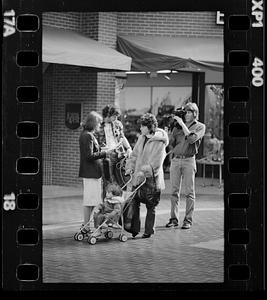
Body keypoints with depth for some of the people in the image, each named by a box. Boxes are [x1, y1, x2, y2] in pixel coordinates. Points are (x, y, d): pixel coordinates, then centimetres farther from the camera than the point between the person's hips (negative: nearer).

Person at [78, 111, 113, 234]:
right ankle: (86, 226, 0)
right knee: (90, 200, -5)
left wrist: (103, 152, 14)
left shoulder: (88, 135, 17)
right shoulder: (87, 136, -16)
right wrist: (104, 153, -15)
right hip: (90, 172, -10)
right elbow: (89, 156, -21)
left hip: (92, 172, 10)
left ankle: (86, 224, 21)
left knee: (91, 200, 14)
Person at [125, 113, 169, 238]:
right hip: (138, 176, 6)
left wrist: (144, 171, -21)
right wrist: (130, 167, 2)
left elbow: (156, 162, -16)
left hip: (151, 178, -6)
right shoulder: (141, 138, 10)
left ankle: (149, 230, 14)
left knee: (151, 206, 5)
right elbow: (135, 154, 16)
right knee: (134, 202, 4)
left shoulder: (159, 142, -11)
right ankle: (134, 228, 11)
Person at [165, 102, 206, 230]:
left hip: (189, 160, -3)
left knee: (189, 192, -2)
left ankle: (188, 220, 1)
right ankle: (173, 219, 10)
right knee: (174, 191, 4)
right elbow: (171, 143, 9)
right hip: (175, 160, 3)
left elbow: (191, 139, -13)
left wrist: (182, 124, -9)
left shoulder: (200, 126, 4)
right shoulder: (178, 126, 14)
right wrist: (175, 126, 2)